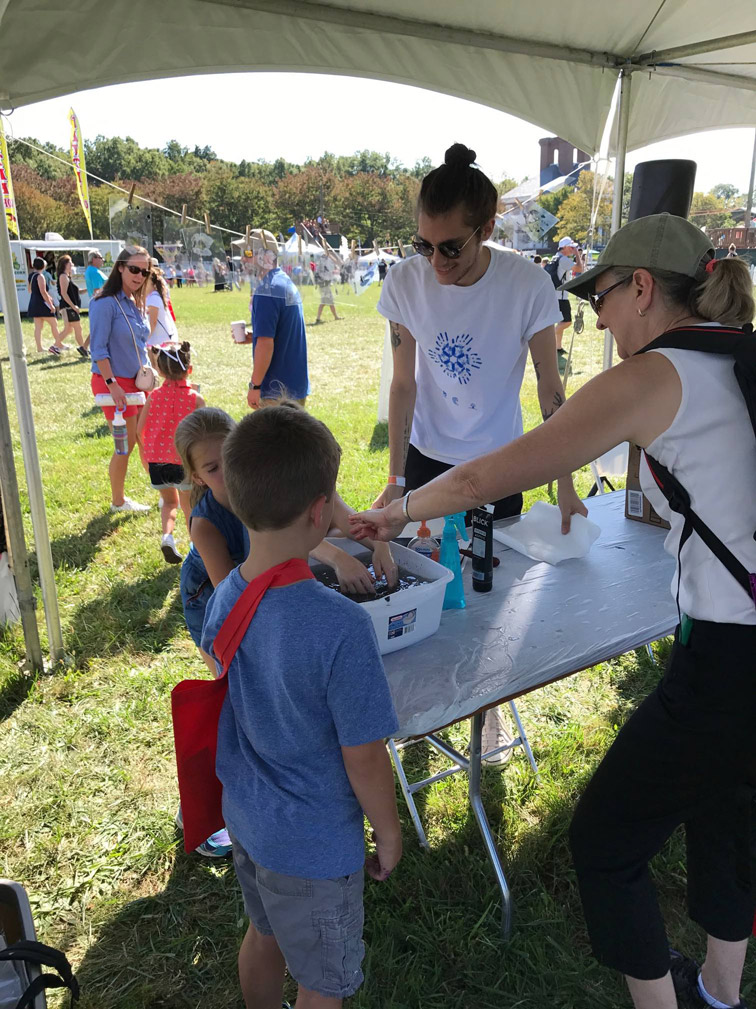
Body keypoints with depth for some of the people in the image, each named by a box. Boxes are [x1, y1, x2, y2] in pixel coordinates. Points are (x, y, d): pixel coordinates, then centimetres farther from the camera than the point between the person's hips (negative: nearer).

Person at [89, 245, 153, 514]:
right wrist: (112, 384, -21)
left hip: (137, 381, 7)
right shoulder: (106, 303, -15)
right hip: (114, 382, -7)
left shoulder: (137, 303, 9)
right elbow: (98, 349, -17)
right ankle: (118, 501, 17)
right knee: (126, 444, 0)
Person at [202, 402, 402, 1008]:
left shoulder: (225, 599, -12)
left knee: (264, 936, 33)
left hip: (246, 818, 7)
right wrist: (389, 833, -6)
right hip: (314, 845, -6)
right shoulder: (340, 628, -34)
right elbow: (364, 759, -23)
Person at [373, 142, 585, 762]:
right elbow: (403, 385, -9)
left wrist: (565, 483, -14)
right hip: (427, 455, 2)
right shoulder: (406, 282, -14)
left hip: (499, 463, -1)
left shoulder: (528, 284, -19)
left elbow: (550, 386, -12)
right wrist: (395, 481, -12)